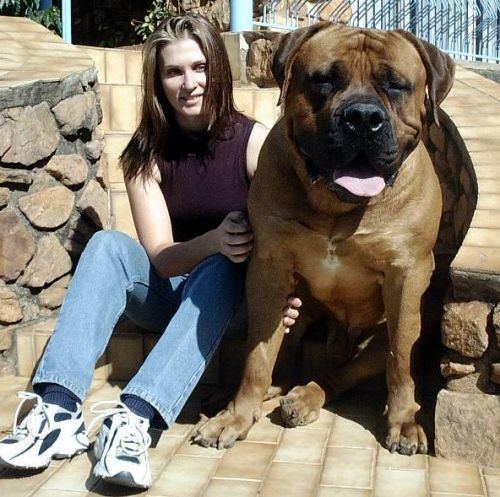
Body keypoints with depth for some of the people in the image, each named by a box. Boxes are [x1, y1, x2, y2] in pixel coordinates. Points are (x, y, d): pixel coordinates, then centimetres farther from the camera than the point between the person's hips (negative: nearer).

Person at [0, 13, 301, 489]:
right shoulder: (145, 154, -7)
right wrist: (214, 241, -34)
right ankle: (59, 410, -40)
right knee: (108, 244, -26)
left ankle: (133, 418, -50)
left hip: (230, 291, -2)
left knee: (219, 271, -35)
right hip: (166, 291, 2)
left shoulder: (254, 142, -11)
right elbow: (159, 256, -13)